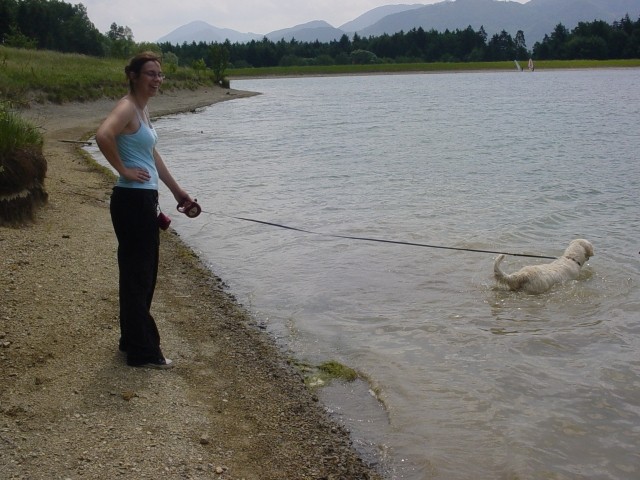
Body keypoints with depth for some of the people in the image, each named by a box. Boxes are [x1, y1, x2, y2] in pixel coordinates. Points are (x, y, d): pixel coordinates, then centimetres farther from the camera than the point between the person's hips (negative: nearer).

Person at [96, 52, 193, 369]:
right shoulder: (127, 107, -14)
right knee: (137, 275, -1)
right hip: (132, 201, -10)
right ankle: (143, 352, 8)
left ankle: (133, 340, 31)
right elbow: (103, 135, -34)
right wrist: (123, 170, -22)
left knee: (142, 274, 18)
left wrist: (176, 190, 28)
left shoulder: (143, 109, 15)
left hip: (145, 201, 10)